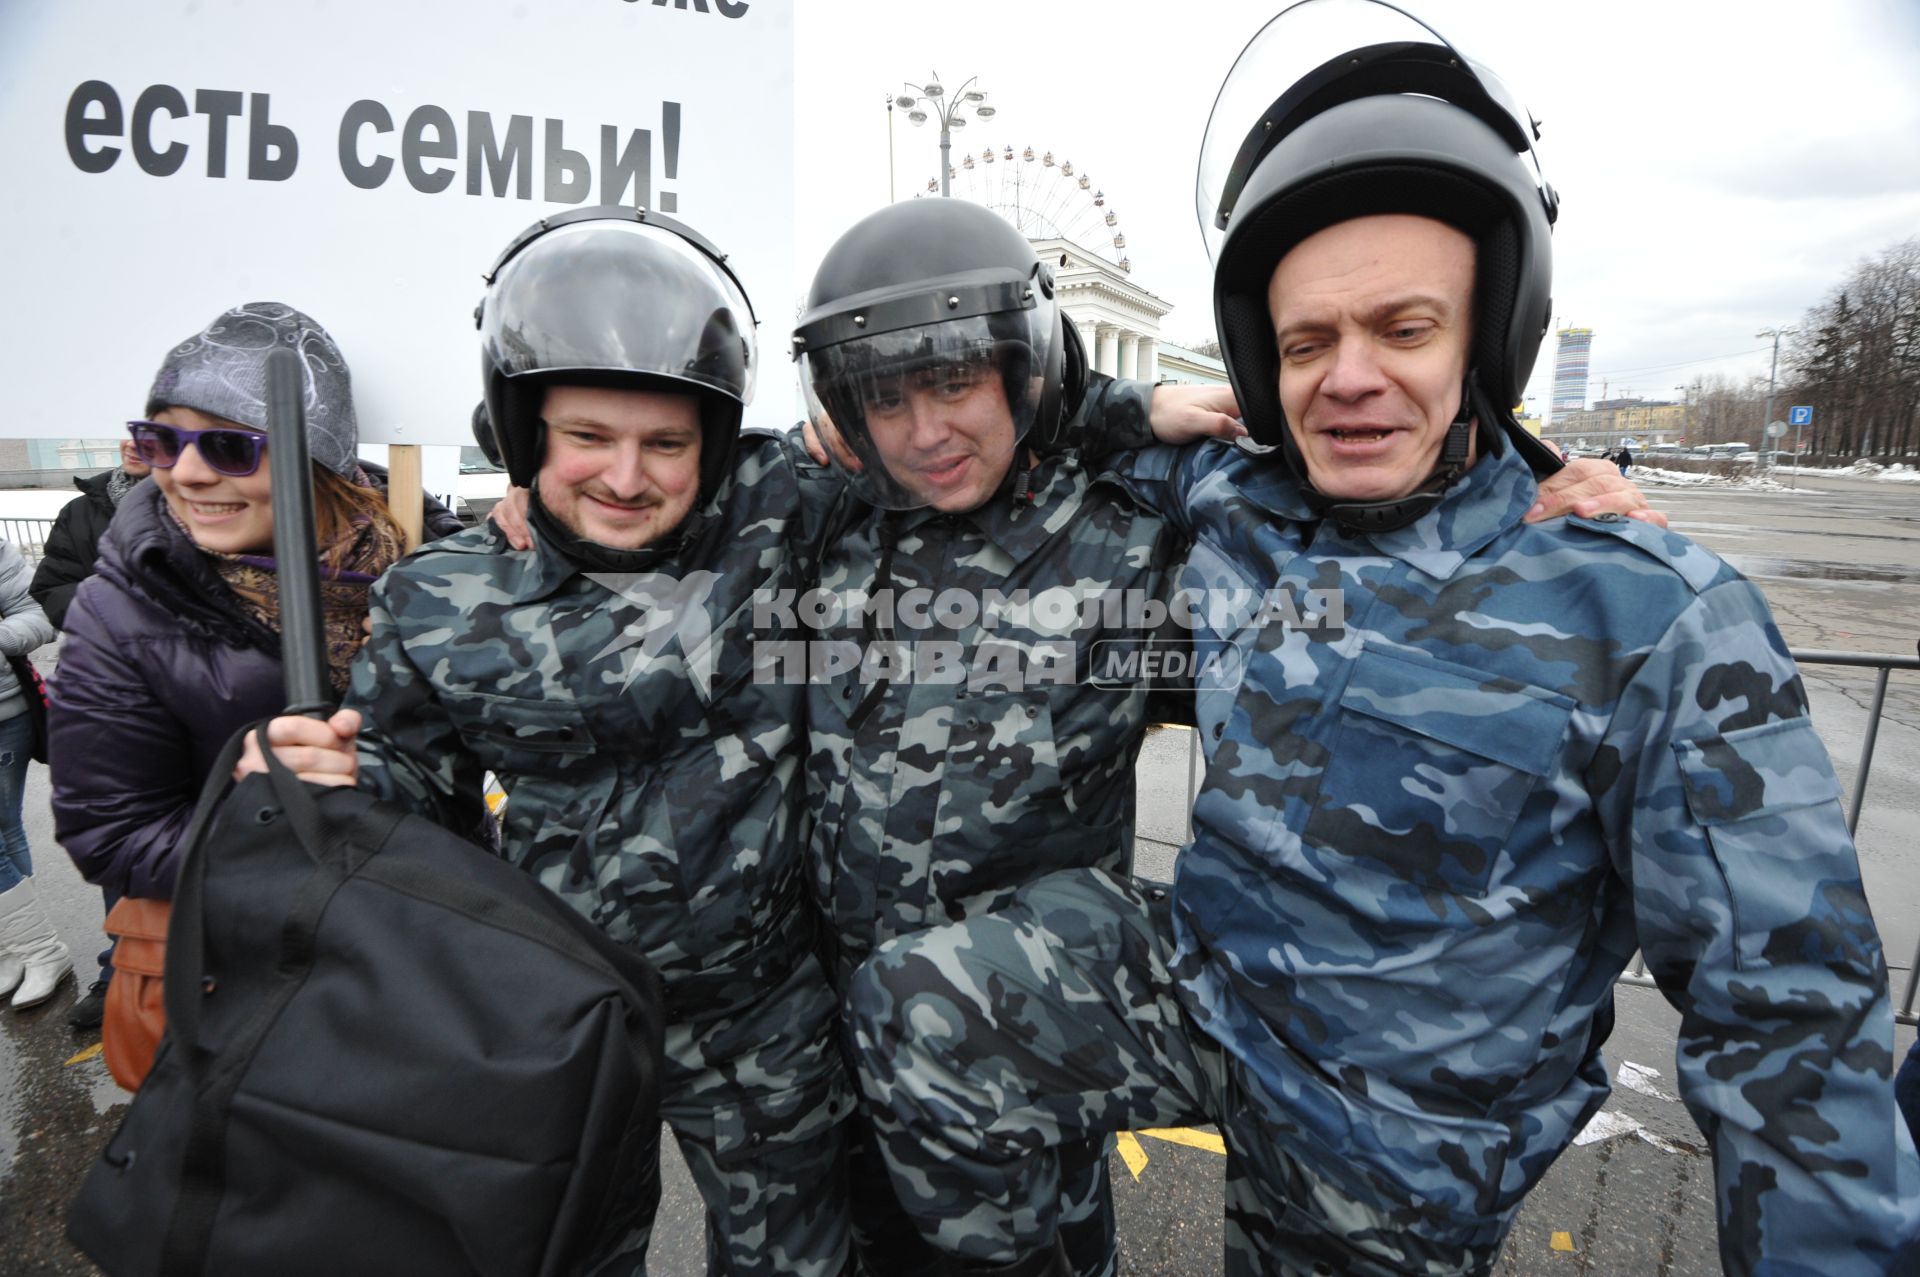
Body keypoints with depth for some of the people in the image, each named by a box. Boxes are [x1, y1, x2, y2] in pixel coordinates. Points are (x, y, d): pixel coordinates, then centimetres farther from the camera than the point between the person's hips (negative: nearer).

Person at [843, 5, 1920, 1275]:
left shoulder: (1649, 618, -17)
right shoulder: (1214, 513, -7)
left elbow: (1786, 1009, -12)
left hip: (1397, 1145, -1)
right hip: (1195, 973, 2)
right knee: (913, 1010, -18)